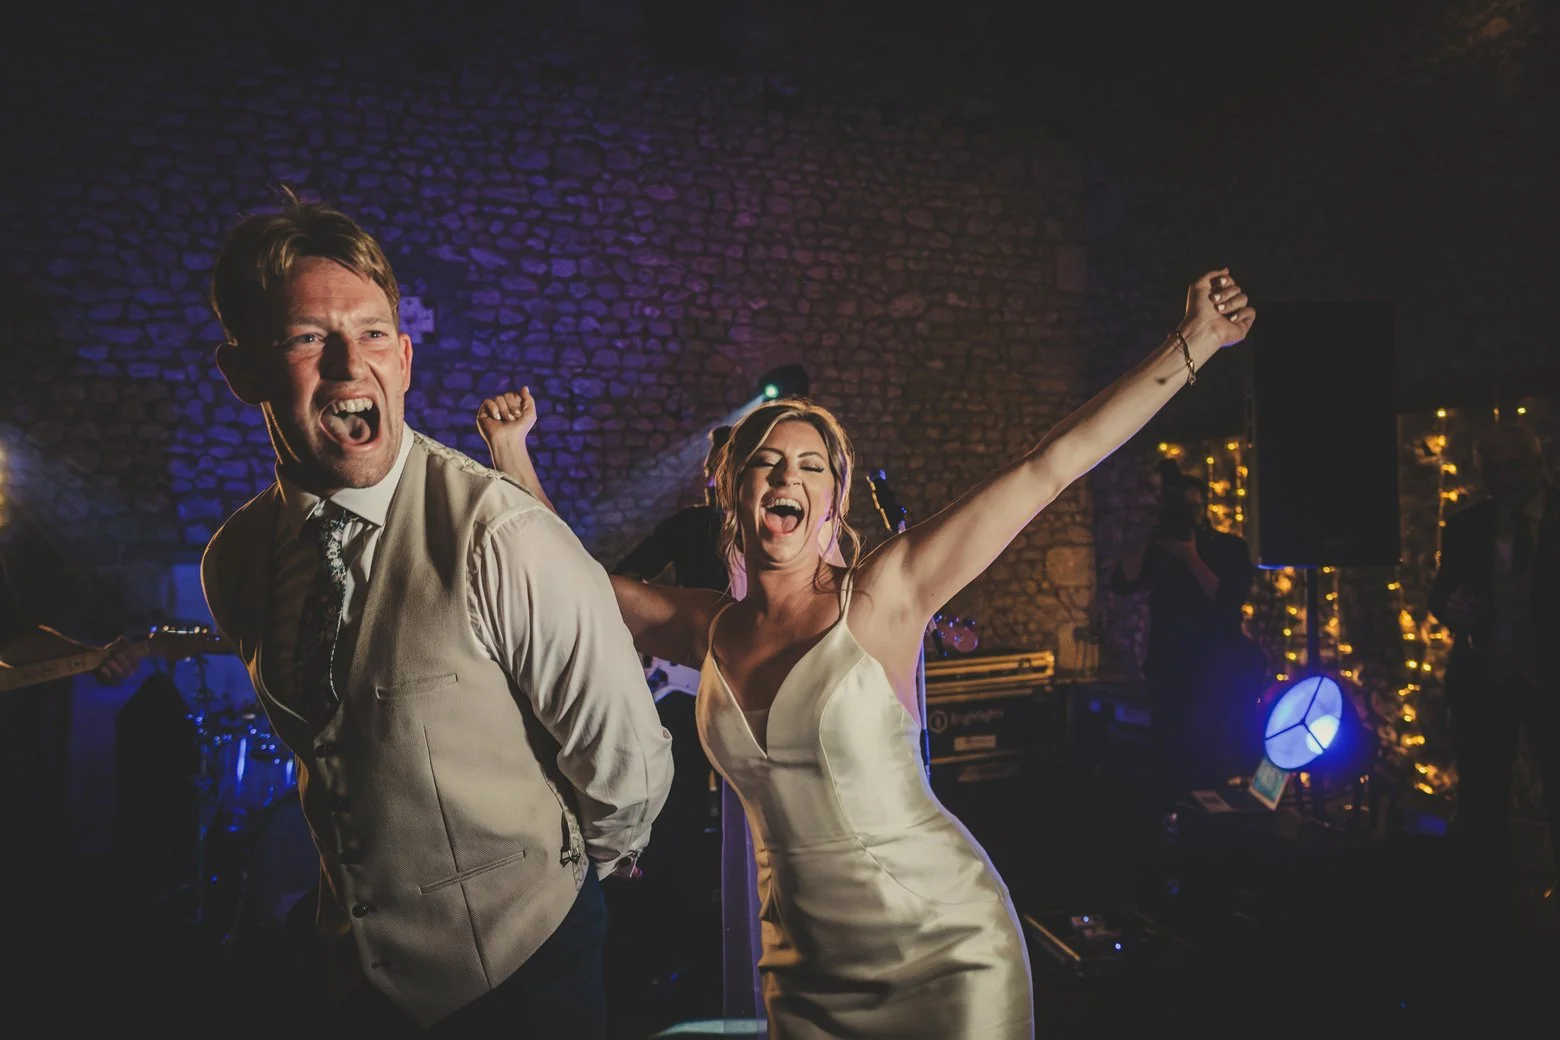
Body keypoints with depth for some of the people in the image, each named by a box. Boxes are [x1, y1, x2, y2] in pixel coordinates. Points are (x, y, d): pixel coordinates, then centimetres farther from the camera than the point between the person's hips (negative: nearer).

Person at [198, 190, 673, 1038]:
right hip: (357, 971, 5)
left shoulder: (504, 539, -28)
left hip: (524, 965, -5)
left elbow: (627, 769, -20)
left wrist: (557, 874, -1)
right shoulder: (232, 564, -6)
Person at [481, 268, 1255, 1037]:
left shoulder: (881, 596, -13)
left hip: (946, 955, -3)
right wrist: (510, 452, 6)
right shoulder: (708, 631, -1)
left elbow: (1050, 467, -14)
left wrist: (1193, 341, -12)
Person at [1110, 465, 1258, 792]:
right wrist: (1150, 538, -14)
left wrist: (1192, 559, -18)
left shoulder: (1231, 547, 2)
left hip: (1220, 671, -2)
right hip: (1170, 671, 2)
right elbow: (1121, 584, -9)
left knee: (1220, 768, 2)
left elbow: (1230, 601, -12)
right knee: (1175, 768, 6)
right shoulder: (1158, 550, 6)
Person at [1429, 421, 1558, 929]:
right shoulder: (1465, 526, 4)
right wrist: (1450, 608, -18)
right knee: (1480, 804, 11)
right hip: (1482, 678, 2)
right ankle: (1490, 910, 25)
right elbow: (1440, 593, 6)